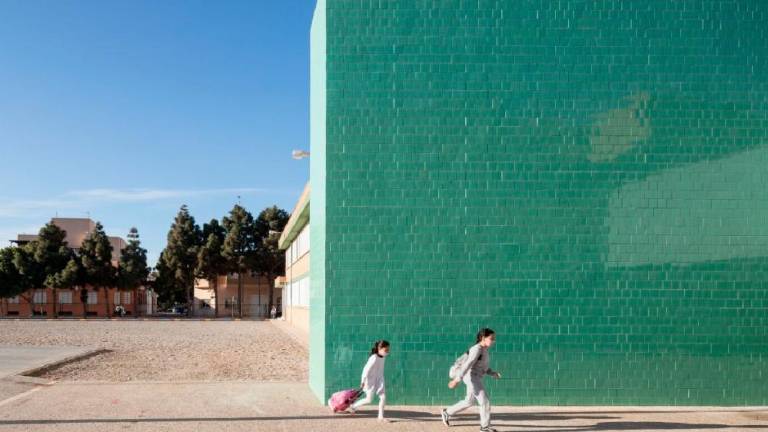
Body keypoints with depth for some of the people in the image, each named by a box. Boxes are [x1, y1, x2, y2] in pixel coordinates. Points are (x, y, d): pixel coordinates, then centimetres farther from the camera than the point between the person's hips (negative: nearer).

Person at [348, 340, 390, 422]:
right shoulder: (374, 358, -24)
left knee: (383, 397, -1)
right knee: (369, 400, 0)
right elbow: (366, 369, -21)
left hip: (379, 380, 7)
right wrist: (363, 381, -16)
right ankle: (353, 406, 22)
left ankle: (381, 416, 7)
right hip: (371, 381, -7)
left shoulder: (383, 357, 0)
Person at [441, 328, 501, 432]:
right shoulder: (477, 349, -20)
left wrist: (493, 373, 4)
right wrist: (457, 379, -28)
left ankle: (447, 413, 34)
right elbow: (467, 365, -25)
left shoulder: (484, 350, 10)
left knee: (468, 401, 21)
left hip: (476, 378, 10)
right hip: (472, 377, -10)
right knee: (484, 401, -4)